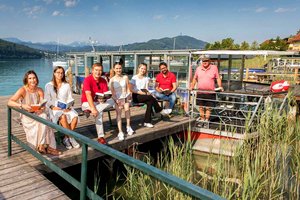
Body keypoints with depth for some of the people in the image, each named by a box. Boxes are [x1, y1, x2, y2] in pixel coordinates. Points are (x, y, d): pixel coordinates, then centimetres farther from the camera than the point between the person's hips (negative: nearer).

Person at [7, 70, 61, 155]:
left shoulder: (39, 90, 2)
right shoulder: (23, 90, -10)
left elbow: (43, 106, -2)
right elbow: (10, 102, -19)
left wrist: (41, 109, -25)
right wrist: (22, 105, -35)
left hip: (37, 114, 4)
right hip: (26, 117, -4)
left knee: (44, 116, -30)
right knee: (43, 120, -29)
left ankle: (42, 145, -22)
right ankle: (47, 147, -21)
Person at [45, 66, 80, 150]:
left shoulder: (67, 85, 14)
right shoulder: (48, 86, 6)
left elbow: (70, 99, 9)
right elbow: (47, 100, 0)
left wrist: (68, 106, -10)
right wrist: (53, 107, -17)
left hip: (66, 108, 3)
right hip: (54, 108, -2)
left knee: (75, 116, -30)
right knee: (63, 117, -36)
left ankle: (66, 138, -16)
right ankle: (71, 138, -21)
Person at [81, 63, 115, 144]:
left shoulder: (103, 81, -1)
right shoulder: (87, 80, -19)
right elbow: (88, 95, -30)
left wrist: (103, 99, -34)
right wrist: (93, 108, -40)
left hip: (99, 102, 6)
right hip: (87, 103, -6)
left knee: (112, 101, -24)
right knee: (99, 112, -36)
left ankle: (90, 111, -24)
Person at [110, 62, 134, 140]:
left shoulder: (125, 77, 5)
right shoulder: (112, 80, 1)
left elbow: (128, 89, 8)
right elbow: (112, 92, -2)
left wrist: (128, 96, -4)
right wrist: (116, 100, -12)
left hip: (125, 97, 3)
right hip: (117, 98, -2)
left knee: (127, 108, -19)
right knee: (118, 112, -16)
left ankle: (128, 126, -3)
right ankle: (120, 132, -19)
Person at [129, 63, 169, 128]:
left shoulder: (146, 79, 15)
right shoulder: (134, 78, 1)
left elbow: (146, 89, 11)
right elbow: (131, 89, -8)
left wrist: (147, 92, -14)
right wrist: (141, 92, -16)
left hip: (144, 96, 5)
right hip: (136, 96, -5)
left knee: (150, 102, -29)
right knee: (150, 97, -29)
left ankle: (147, 122, -24)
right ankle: (160, 110, -10)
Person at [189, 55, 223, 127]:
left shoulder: (214, 68, 1)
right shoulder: (198, 68, 8)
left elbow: (218, 78, 4)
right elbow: (195, 78, 17)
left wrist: (220, 86, -7)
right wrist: (192, 86, 8)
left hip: (210, 92, -2)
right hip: (200, 92, 3)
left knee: (208, 108, 4)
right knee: (201, 107, 10)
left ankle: (206, 121, 18)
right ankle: (202, 120, 26)